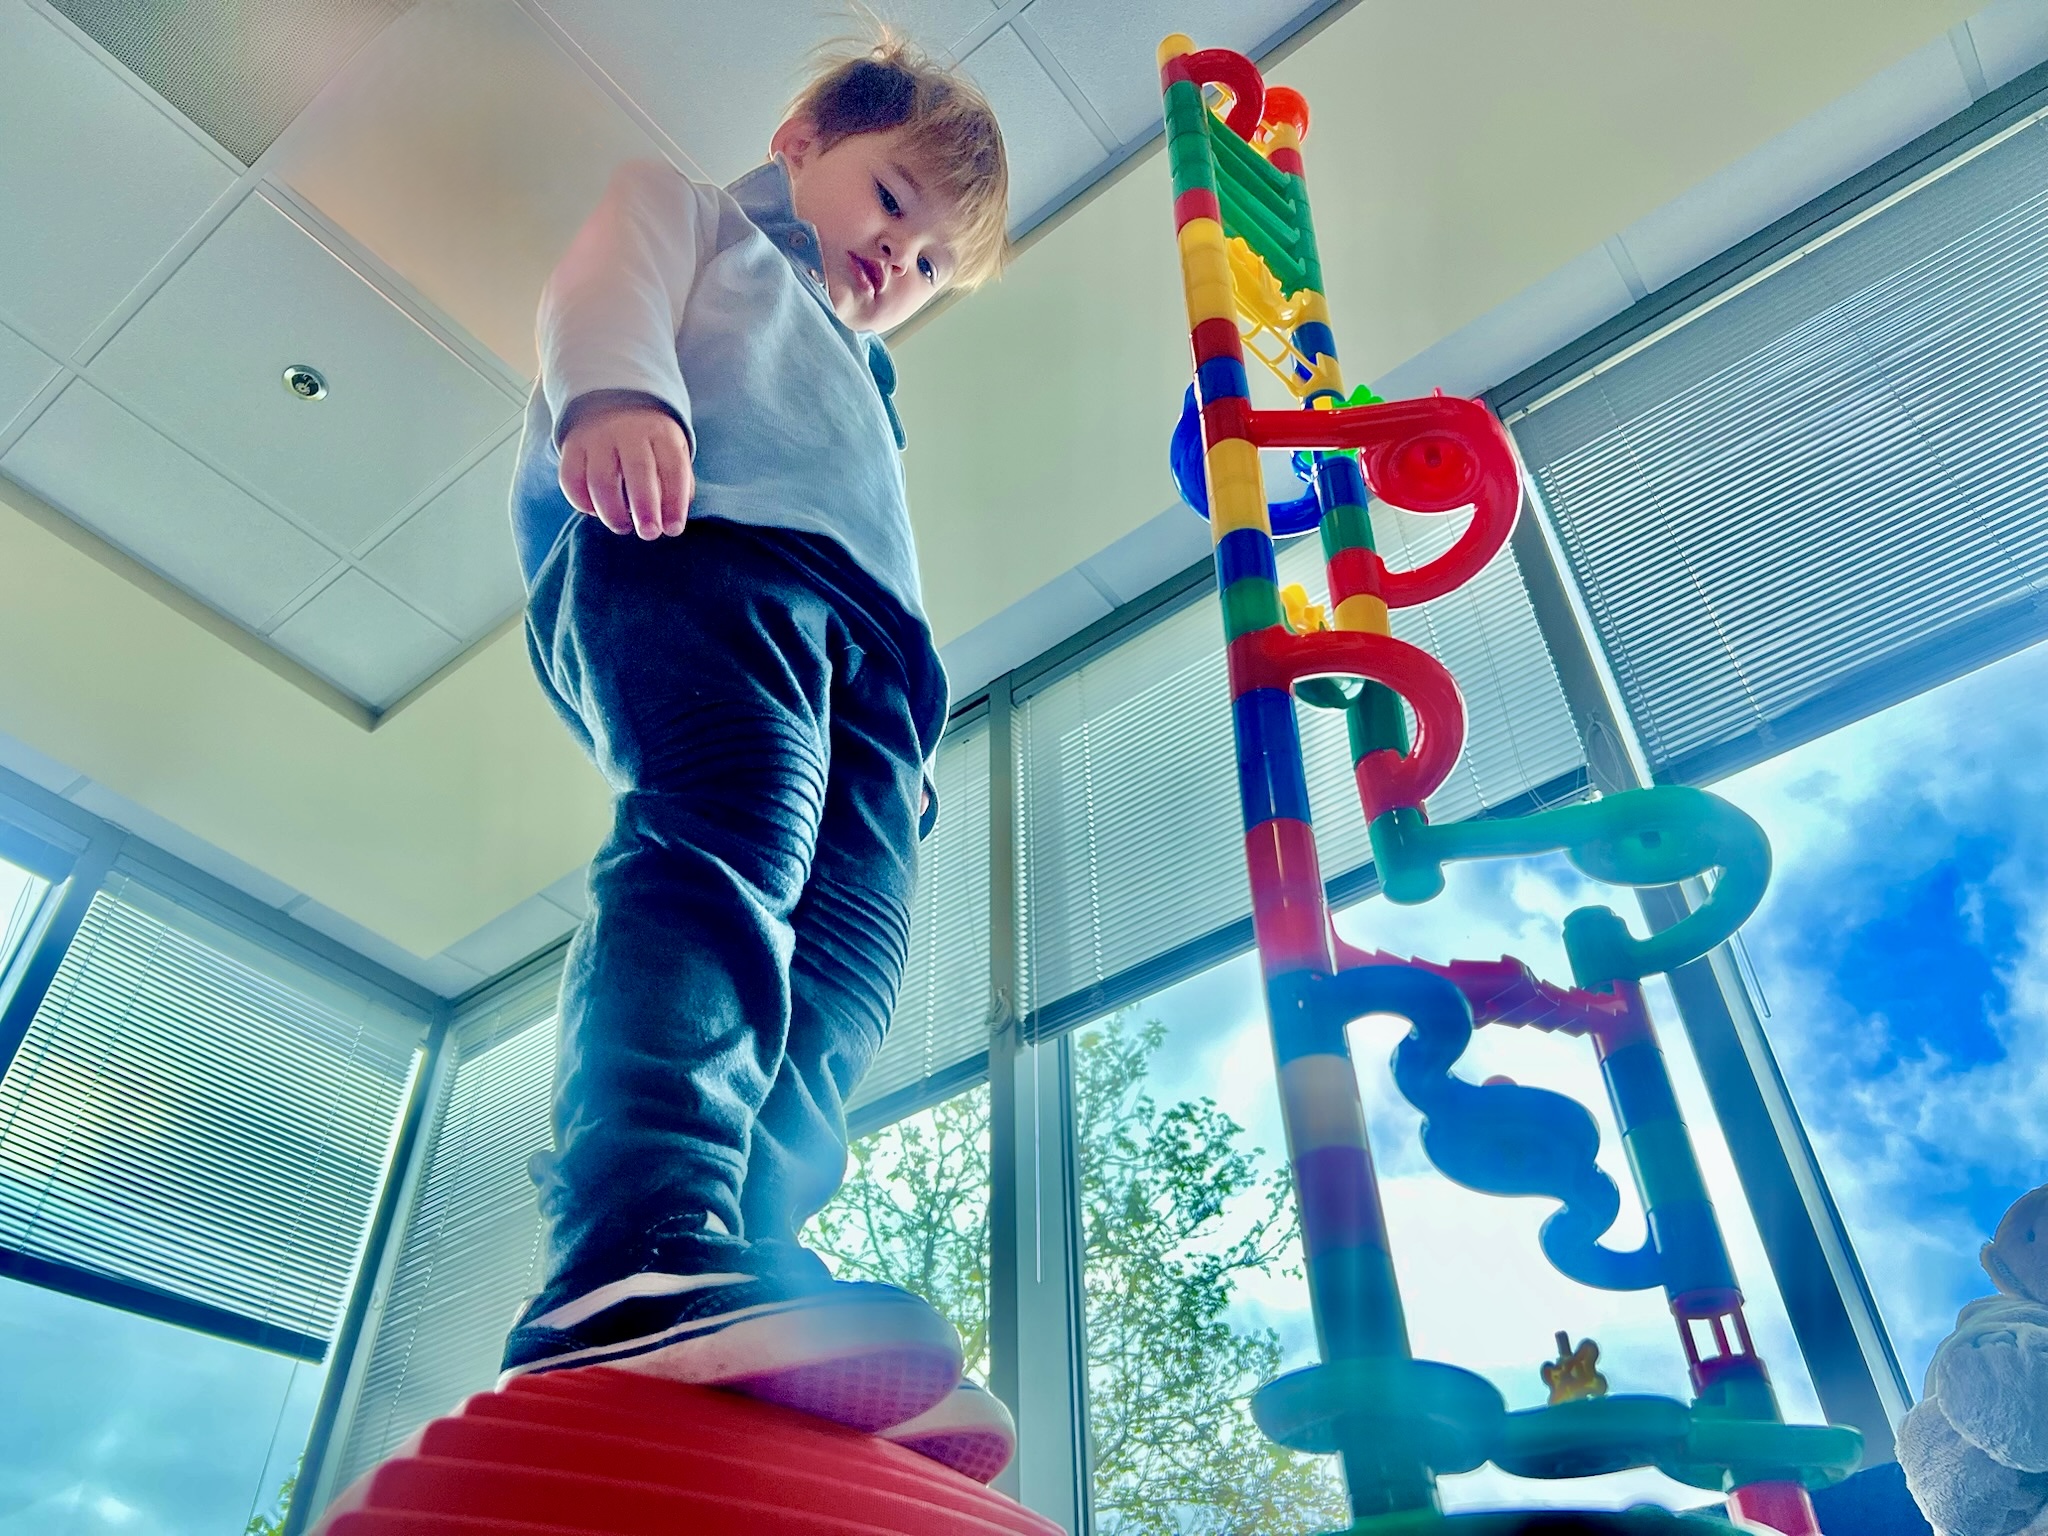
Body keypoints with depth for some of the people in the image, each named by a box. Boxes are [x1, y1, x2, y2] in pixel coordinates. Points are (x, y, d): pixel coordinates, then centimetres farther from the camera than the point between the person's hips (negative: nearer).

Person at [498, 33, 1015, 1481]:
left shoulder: (862, 384, 47)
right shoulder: (685, 209, 32)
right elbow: (604, 291, 7)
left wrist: (904, 750, 18)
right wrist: (616, 391, -18)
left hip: (863, 634, 7)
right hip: (701, 538, -6)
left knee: (839, 974, -16)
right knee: (733, 835, -33)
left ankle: (746, 1278, -27)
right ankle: (635, 1265, -45)